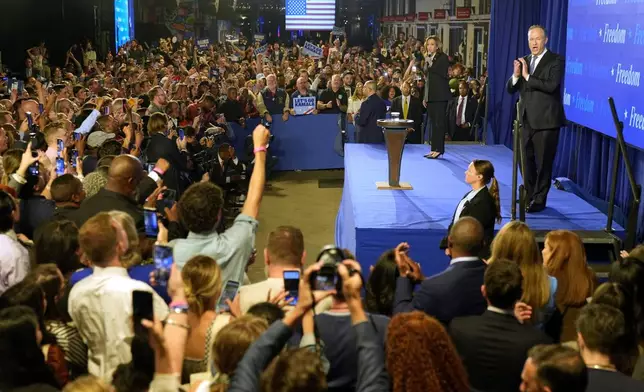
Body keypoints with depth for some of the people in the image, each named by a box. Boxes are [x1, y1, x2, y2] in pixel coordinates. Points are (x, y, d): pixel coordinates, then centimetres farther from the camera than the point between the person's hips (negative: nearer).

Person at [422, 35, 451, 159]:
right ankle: (434, 149, 12)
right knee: (433, 122, 8)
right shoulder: (429, 58, 16)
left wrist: (430, 64, -18)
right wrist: (425, 97, 17)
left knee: (439, 122, -8)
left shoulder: (442, 57, -5)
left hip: (440, 95, -7)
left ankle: (439, 149, -7)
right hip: (431, 96, 7)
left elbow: (443, 74, -17)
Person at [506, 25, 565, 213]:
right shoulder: (524, 61, 12)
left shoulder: (556, 60, -5)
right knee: (527, 162, 11)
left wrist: (527, 76, -20)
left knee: (543, 163, 0)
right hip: (527, 120, 6)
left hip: (546, 120, -6)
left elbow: (552, 86, -20)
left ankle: (539, 200, 7)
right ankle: (528, 197, 22)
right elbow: (511, 89, 9)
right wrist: (516, 76, -10)